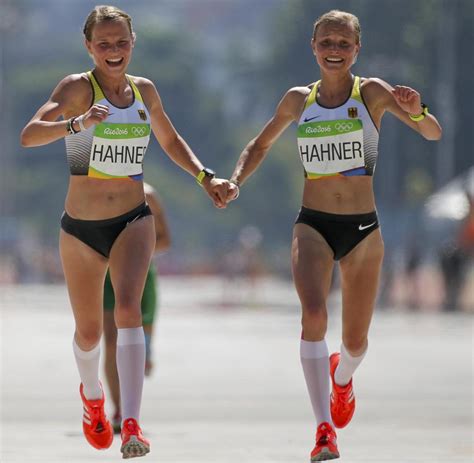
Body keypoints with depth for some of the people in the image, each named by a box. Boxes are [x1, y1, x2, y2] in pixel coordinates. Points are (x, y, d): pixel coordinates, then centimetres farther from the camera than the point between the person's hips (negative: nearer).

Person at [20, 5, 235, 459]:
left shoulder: (145, 91, 4)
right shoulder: (78, 87, -10)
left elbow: (170, 140, 24)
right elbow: (28, 135, -26)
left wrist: (205, 177, 11)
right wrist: (78, 123, -42)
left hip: (133, 221, 1)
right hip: (81, 228, -1)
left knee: (128, 307, -23)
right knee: (89, 332, 11)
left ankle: (131, 425, -32)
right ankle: (92, 395, 45)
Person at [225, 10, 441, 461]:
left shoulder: (371, 93, -4)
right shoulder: (298, 100, 4)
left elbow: (433, 134, -12)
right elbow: (261, 144, 21)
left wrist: (415, 110, -34)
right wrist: (235, 180, 3)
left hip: (363, 229, 0)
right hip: (313, 225, 0)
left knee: (355, 340, 10)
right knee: (313, 314, -25)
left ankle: (342, 377, 49)